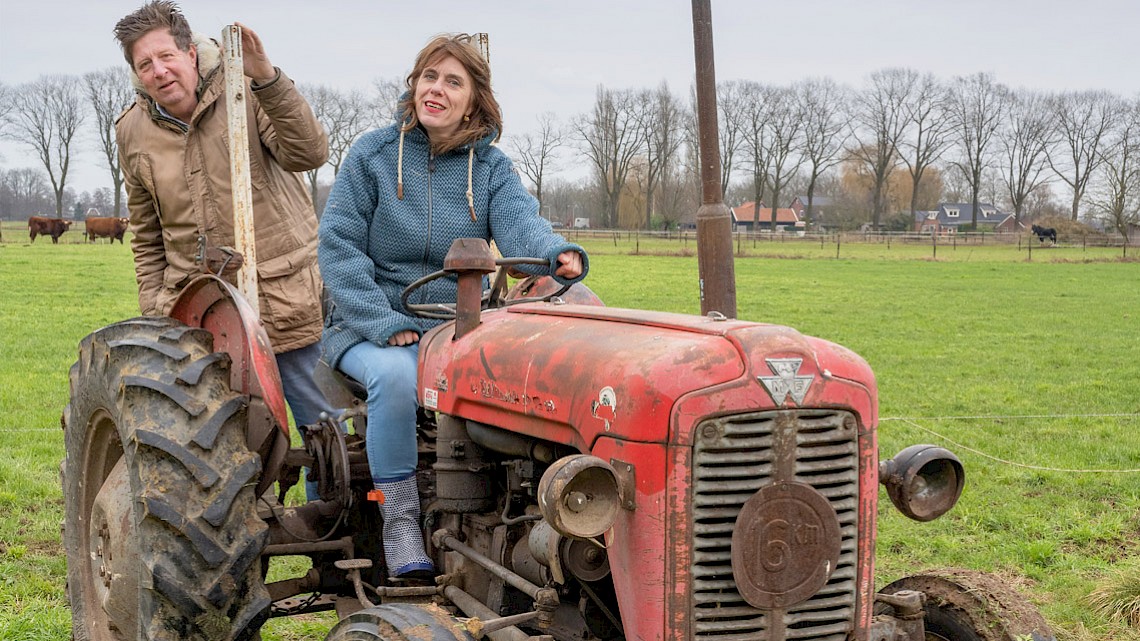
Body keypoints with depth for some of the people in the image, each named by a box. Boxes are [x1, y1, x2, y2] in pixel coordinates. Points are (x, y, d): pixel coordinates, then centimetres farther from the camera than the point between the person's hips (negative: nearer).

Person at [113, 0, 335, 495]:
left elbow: (309, 153, -23)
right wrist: (153, 309, 11)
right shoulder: (133, 133, 5)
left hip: (285, 294, -3)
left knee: (321, 422, 6)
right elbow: (147, 235, 15)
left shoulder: (243, 91, -8)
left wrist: (266, 78, -32)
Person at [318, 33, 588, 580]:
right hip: (370, 327, -2)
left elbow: (520, 224, -15)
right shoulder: (374, 154, -1)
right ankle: (400, 520, -21)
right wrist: (384, 324, -18)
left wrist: (558, 254, -40)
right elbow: (338, 245, -6)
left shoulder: (491, 168, 5)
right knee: (395, 375, -35)